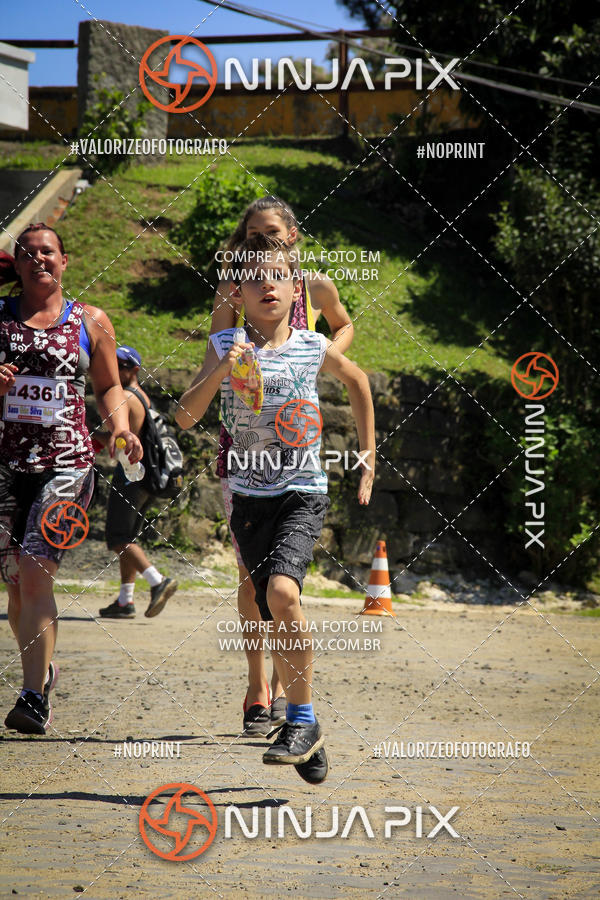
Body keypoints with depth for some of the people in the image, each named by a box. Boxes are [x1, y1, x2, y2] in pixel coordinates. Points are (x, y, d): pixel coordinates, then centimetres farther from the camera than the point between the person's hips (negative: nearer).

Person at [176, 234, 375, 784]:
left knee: (282, 592, -25)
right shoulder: (225, 347, -1)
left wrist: (369, 460, 20)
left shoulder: (314, 348, -1)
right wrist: (217, 374, -24)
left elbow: (357, 380, 20)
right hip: (250, 497, 2)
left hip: (304, 495, -2)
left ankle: (303, 719, -12)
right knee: (279, 622, 4)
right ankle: (307, 736, 20)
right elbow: (185, 417, -7)